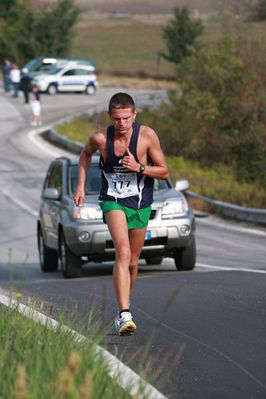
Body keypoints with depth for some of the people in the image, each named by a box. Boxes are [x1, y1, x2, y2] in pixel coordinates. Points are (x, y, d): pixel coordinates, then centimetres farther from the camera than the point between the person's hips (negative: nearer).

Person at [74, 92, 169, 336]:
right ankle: (124, 315, -33)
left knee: (132, 262, 13)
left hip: (141, 204, 2)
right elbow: (86, 153, 13)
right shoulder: (100, 138, -12)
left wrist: (139, 168, -22)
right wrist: (80, 185, 7)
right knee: (123, 253, -24)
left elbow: (164, 172, -5)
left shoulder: (147, 136, -13)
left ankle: (124, 308, 37)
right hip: (113, 201, -2)